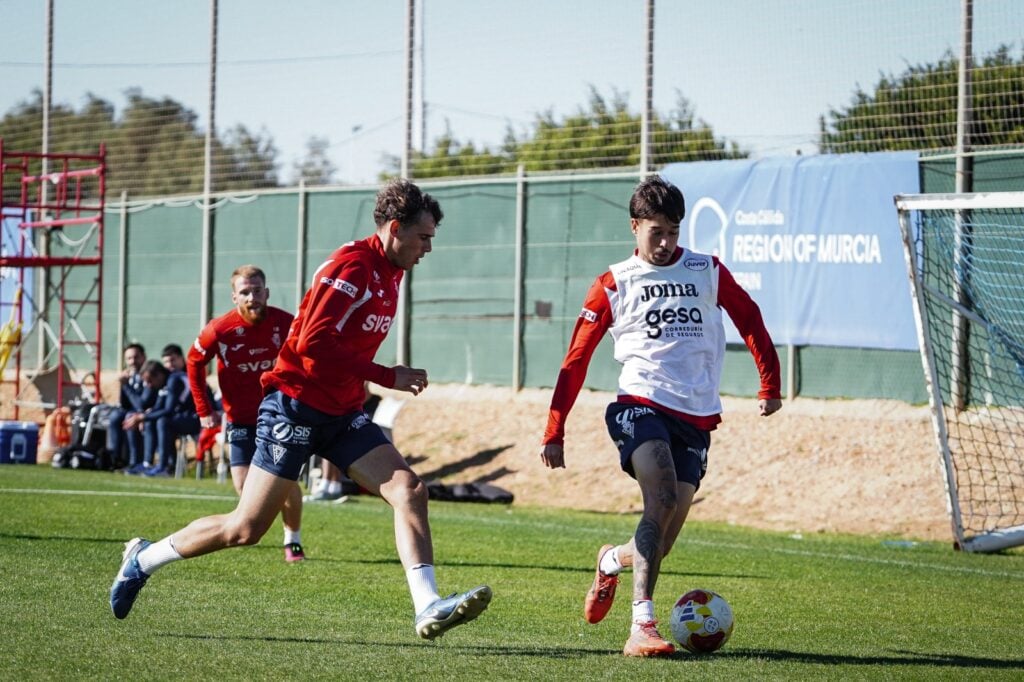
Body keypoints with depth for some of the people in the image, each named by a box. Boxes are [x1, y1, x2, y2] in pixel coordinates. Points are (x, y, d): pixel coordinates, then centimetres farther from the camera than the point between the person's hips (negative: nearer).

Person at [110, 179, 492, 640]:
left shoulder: (390, 273, 11)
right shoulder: (352, 265, -17)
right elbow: (314, 343, -26)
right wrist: (388, 377, -23)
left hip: (343, 414, 8)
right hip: (295, 407, -8)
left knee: (409, 490, -13)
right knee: (246, 528, -2)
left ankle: (428, 608, -22)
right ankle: (143, 559, 18)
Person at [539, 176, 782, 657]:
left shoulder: (707, 272, 10)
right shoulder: (614, 285, 4)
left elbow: (750, 322, 21)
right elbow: (576, 359, 6)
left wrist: (769, 385, 15)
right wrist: (554, 431, 2)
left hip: (696, 418, 3)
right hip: (642, 405, -3)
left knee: (663, 540, 2)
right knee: (662, 498, -28)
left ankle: (612, 560, 38)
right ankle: (642, 627, -32)